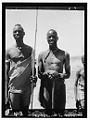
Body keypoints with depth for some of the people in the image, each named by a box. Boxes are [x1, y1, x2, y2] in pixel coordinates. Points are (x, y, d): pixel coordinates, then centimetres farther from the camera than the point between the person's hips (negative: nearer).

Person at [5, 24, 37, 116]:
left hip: (27, 88, 1)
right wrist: (6, 91, -3)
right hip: (13, 88, -1)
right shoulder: (9, 51, 3)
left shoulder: (30, 50, 5)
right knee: (15, 113, 1)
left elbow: (33, 67, 11)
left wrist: (34, 76, -13)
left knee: (25, 112, 9)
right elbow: (6, 72, 3)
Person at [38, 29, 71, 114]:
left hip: (59, 87, 0)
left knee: (60, 111, -3)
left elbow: (68, 74, 7)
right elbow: (39, 74, 12)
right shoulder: (42, 55, 9)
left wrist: (59, 75, -14)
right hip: (45, 87, 1)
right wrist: (45, 74, -12)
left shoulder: (65, 54, 7)